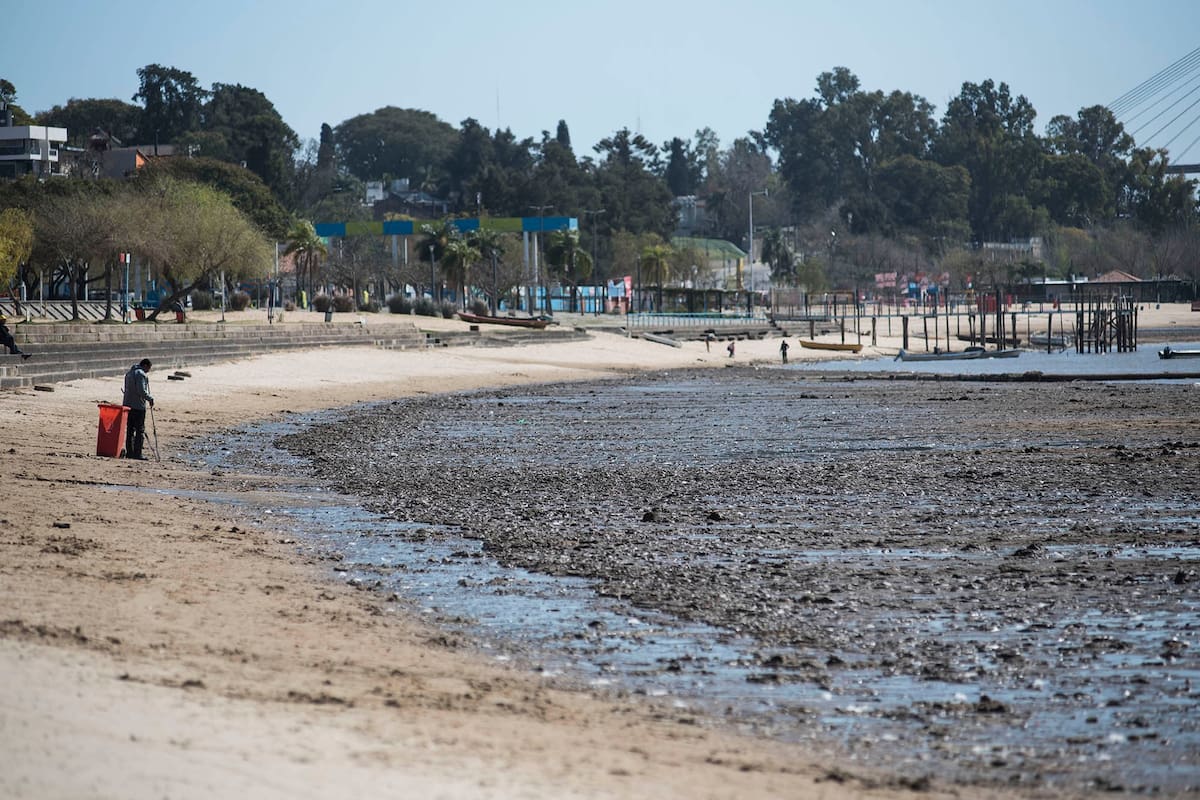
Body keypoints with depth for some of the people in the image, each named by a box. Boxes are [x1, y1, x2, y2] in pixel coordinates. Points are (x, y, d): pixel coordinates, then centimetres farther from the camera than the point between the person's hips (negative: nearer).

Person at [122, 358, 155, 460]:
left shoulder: (129, 373, 16)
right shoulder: (141, 374, -13)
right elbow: (142, 391, -20)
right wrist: (150, 398, -6)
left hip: (127, 404, 8)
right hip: (138, 406, -8)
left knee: (130, 430, 12)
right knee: (140, 430, -4)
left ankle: (129, 452, 13)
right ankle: (137, 453, -7)